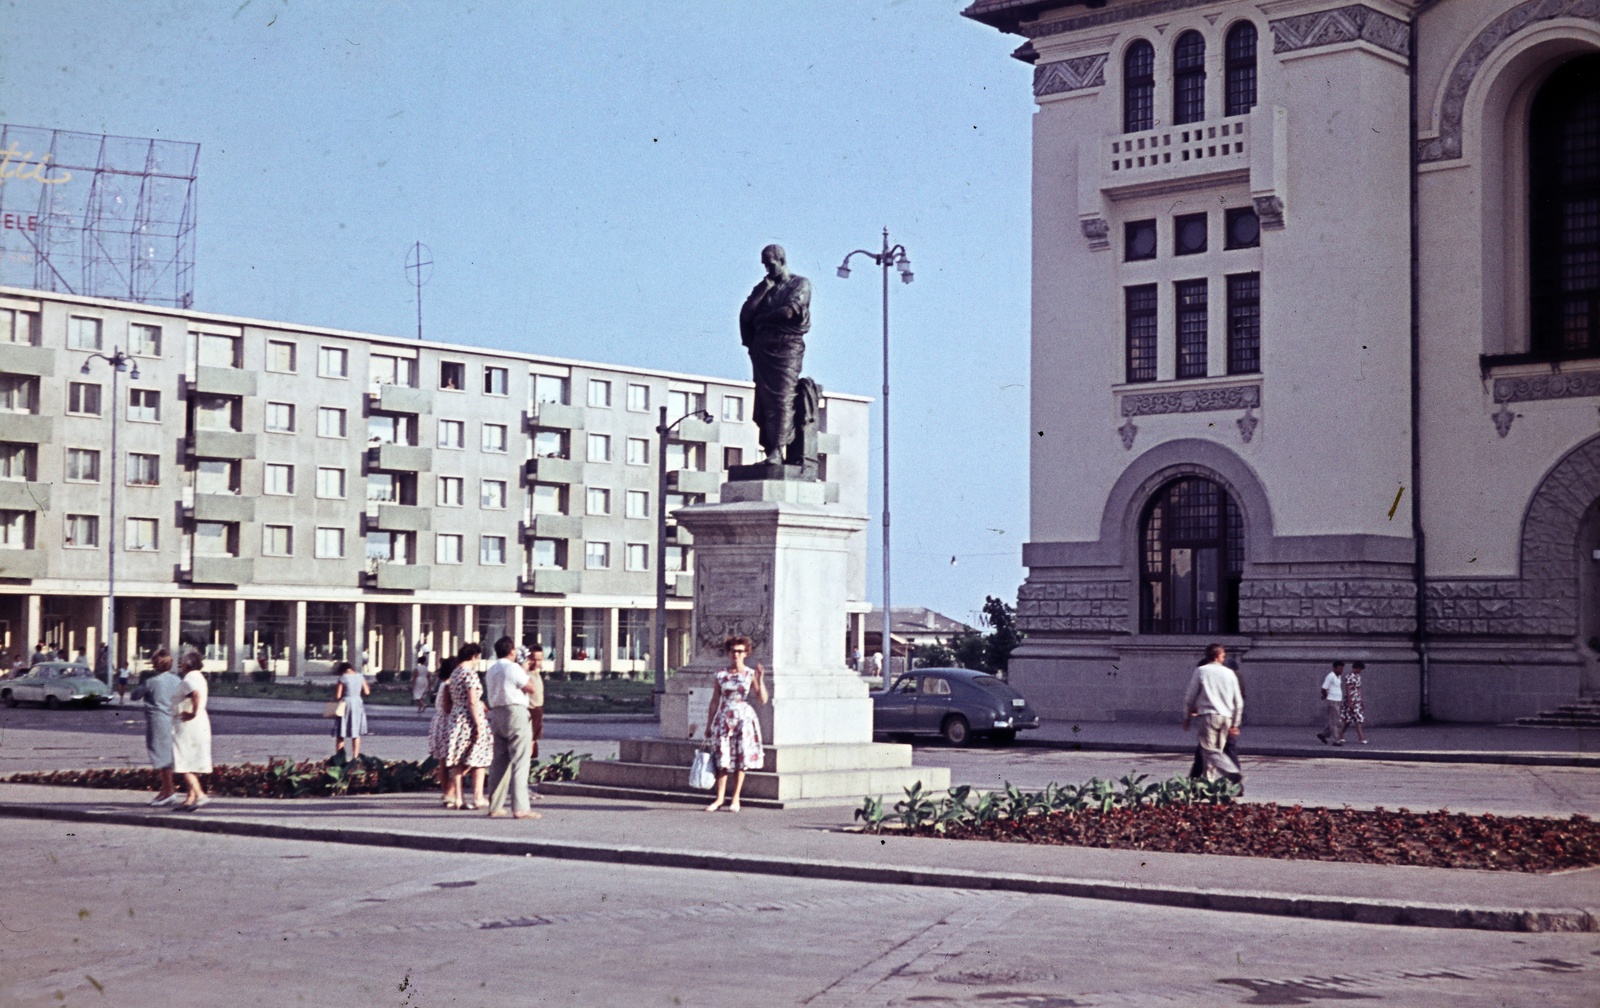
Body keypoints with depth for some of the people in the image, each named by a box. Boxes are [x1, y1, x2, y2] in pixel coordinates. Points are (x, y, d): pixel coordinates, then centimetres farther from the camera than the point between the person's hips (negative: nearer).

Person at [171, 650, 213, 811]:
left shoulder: (189, 679, -15)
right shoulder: (200, 678, 15)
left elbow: (197, 694, -36)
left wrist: (194, 713, -27)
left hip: (188, 725, -10)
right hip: (202, 724, 10)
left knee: (184, 764, -8)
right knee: (193, 763, 13)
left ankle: (199, 795, -18)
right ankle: (190, 799, 16)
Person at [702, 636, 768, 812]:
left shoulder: (750, 675, 1)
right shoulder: (721, 675, 5)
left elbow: (763, 699, -6)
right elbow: (714, 701, 8)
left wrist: (759, 680, -17)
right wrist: (709, 725, 7)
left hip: (744, 719, -1)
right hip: (724, 719, 1)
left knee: (740, 759, 0)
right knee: (722, 760, -2)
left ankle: (735, 799, 9)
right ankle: (719, 799, 4)